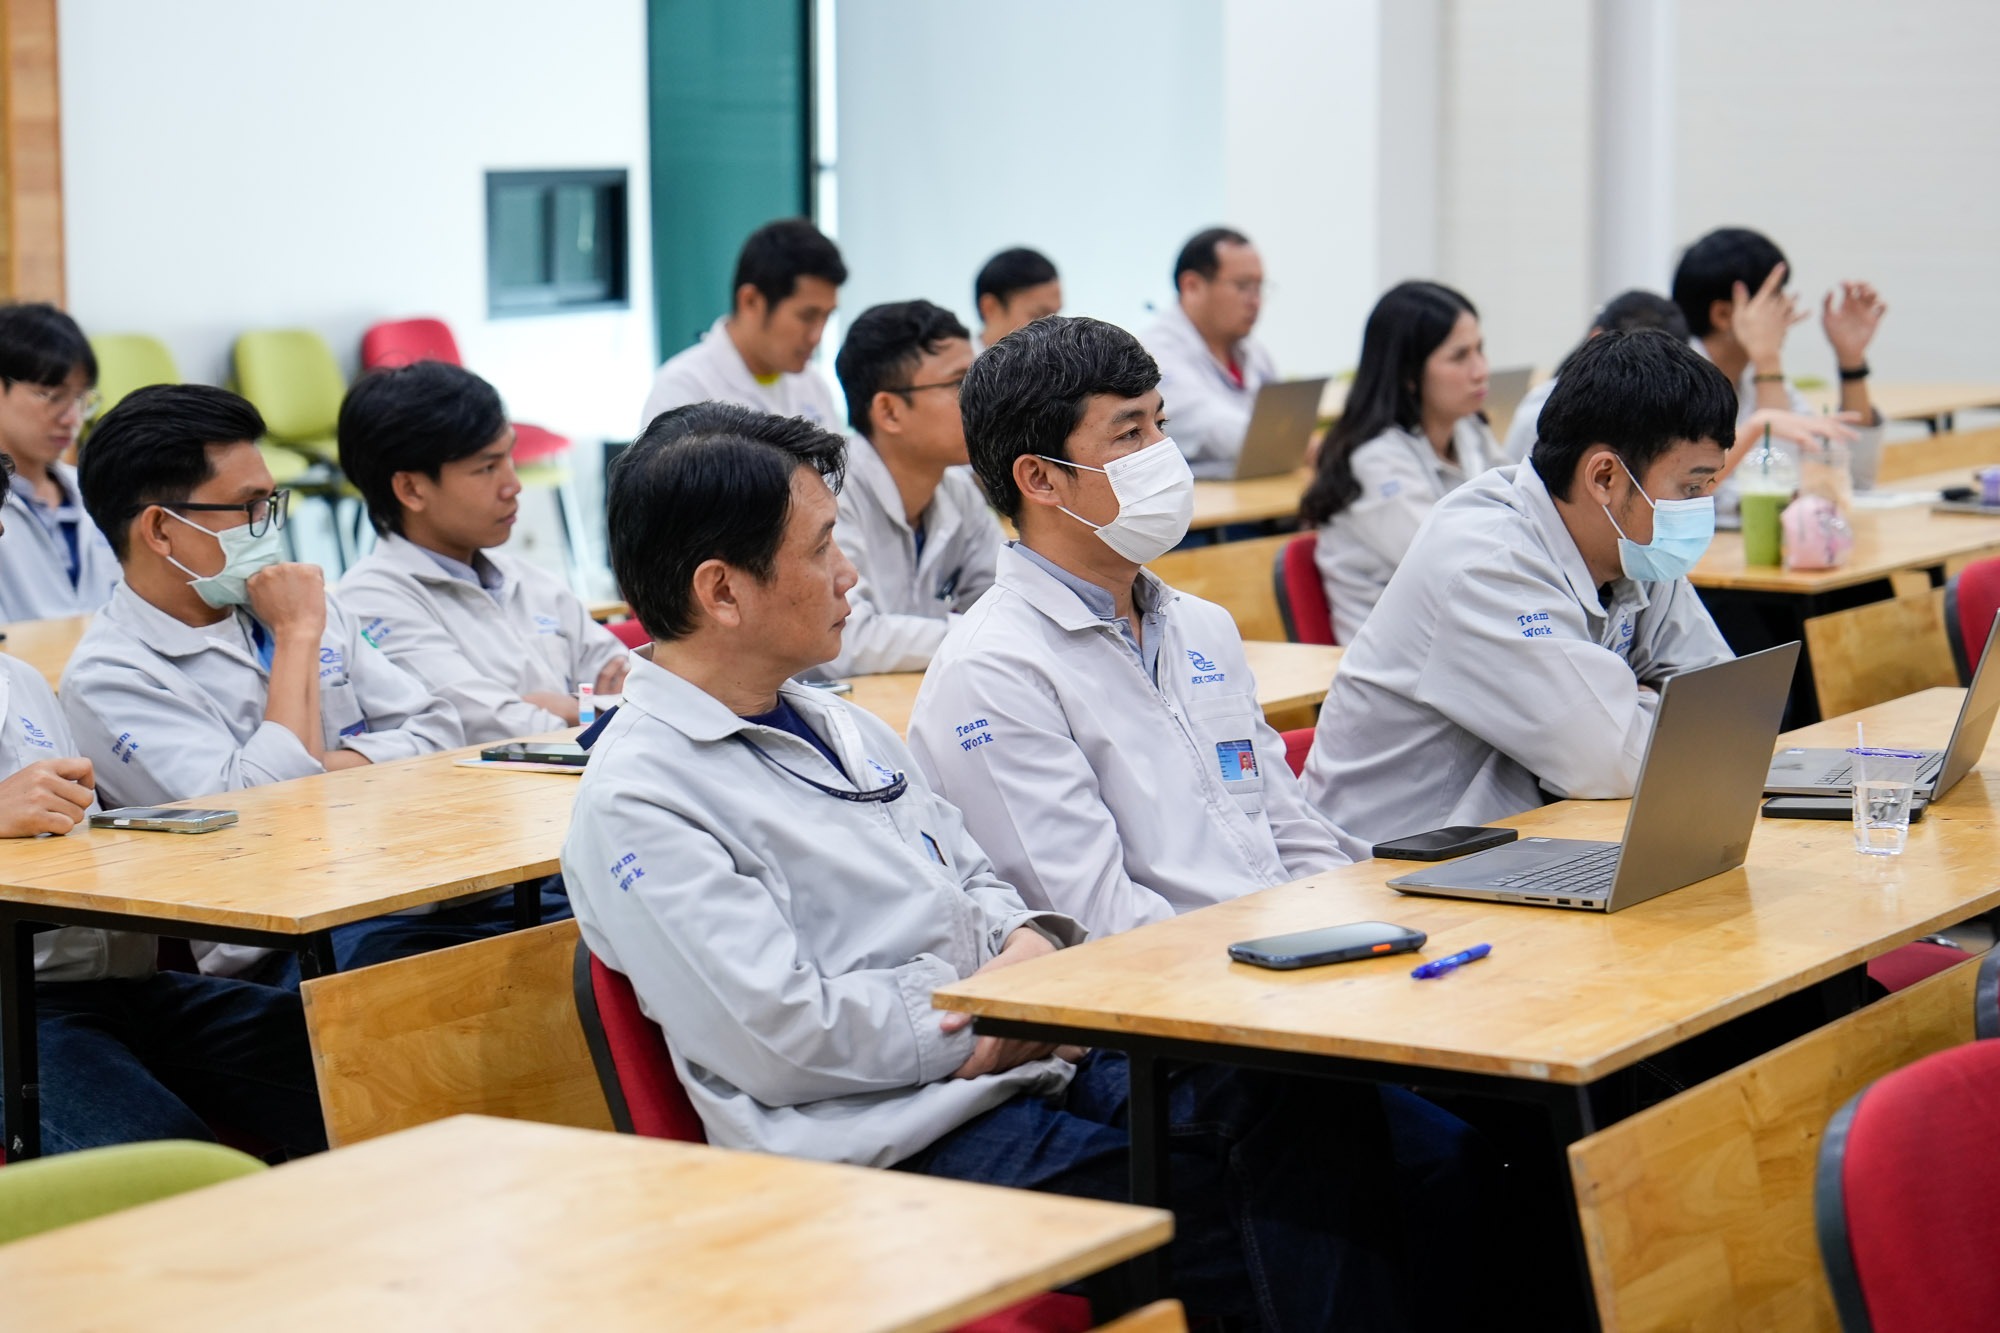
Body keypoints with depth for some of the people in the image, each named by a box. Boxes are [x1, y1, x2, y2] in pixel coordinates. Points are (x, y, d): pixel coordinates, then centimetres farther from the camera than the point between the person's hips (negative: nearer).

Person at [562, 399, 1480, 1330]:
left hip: (1034, 1069, 8)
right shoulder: (635, 806, -9)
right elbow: (787, 1036, -17)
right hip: (911, 1144, -8)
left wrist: (1034, 944, 2)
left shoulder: (838, 726, 20)